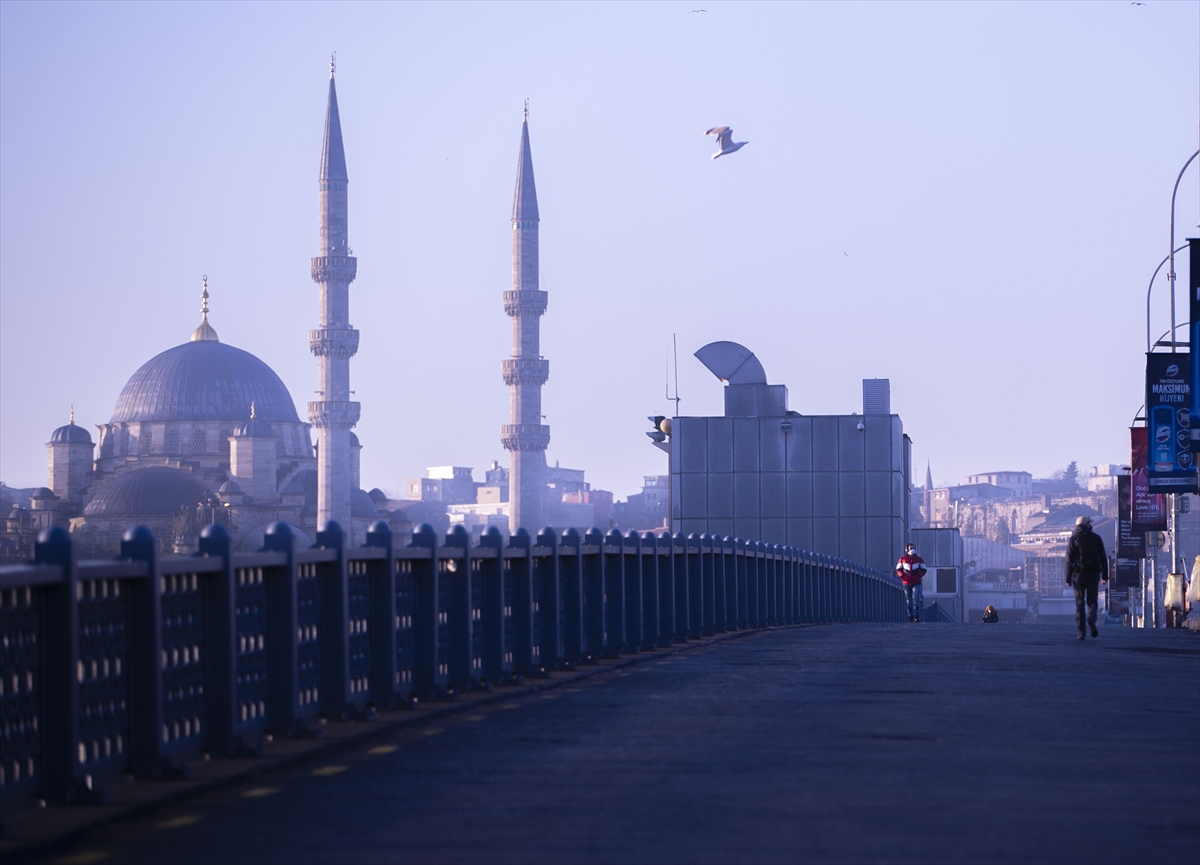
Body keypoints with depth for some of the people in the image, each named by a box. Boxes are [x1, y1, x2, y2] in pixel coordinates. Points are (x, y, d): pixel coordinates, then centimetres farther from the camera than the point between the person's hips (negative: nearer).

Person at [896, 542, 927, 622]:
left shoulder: (919, 559, 3)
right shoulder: (903, 559, 4)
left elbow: (923, 570, 6)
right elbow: (898, 570, 7)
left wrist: (918, 576, -11)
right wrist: (903, 576, -10)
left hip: (916, 583, -1)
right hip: (906, 583, 1)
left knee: (916, 599, -15)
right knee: (909, 601, 4)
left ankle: (916, 617, -19)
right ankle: (910, 617, 10)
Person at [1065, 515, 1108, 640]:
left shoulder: (1073, 539, 1)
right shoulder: (1096, 538, 4)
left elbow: (1069, 560, -3)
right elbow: (1103, 558, 4)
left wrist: (1068, 578, 0)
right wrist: (1105, 575, 9)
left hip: (1079, 574, -1)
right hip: (1093, 574, 1)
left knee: (1080, 604, 4)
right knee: (1092, 601, 9)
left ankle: (1082, 632, -1)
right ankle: (1092, 620, -23)